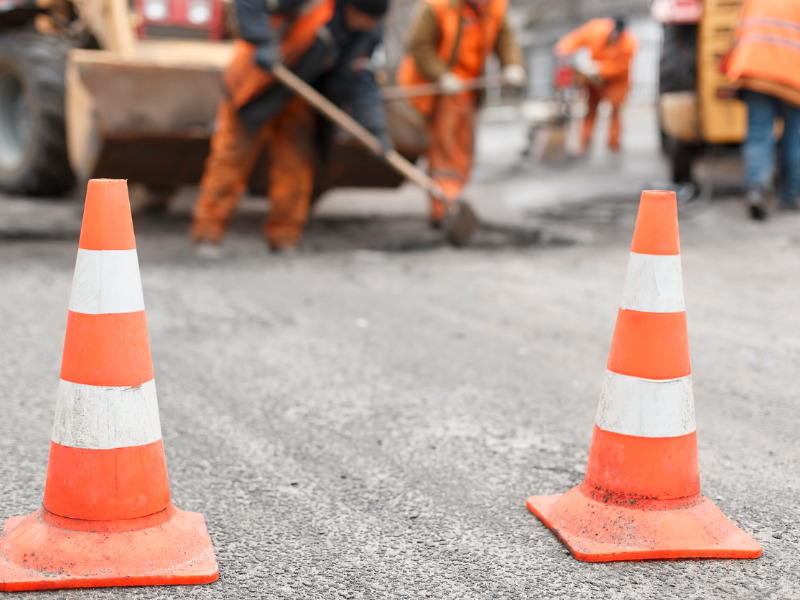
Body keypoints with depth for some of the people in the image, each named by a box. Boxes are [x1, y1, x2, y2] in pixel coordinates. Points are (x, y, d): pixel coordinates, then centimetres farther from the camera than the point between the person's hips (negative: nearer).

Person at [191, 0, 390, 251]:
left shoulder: (367, 34, -7)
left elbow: (360, 82, -6)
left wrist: (375, 128, -16)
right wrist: (262, 41, -40)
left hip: (298, 97, 5)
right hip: (256, 81, -5)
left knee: (296, 161, -1)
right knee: (232, 154, -2)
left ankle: (285, 236, 8)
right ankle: (208, 229, 5)